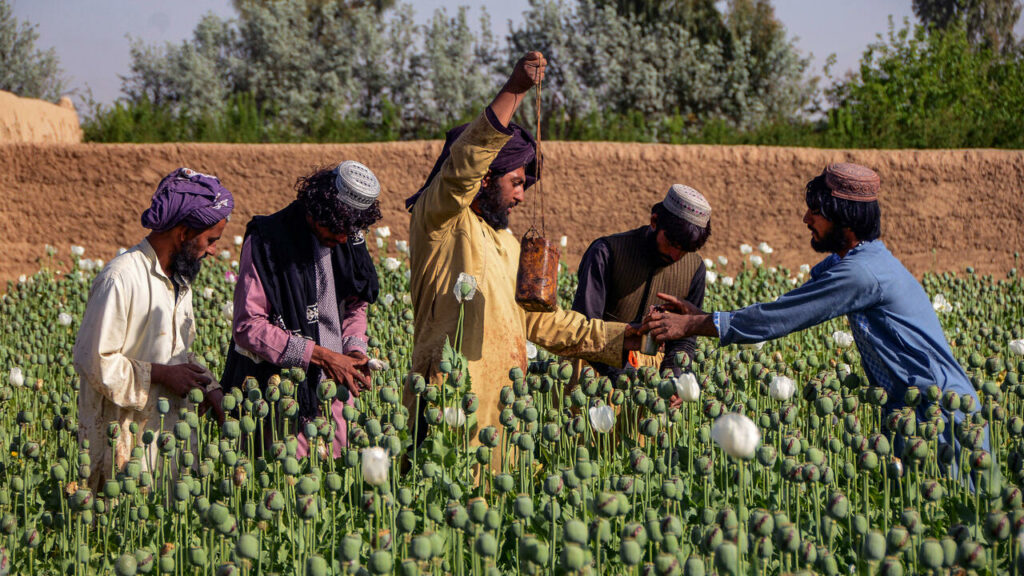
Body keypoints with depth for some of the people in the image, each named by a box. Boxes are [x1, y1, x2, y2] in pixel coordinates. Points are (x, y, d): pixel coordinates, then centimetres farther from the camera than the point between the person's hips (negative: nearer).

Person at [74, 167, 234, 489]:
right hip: (125, 436, -8)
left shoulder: (180, 279, 14)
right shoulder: (121, 279, -17)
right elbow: (93, 361, -18)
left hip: (172, 426, 8)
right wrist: (161, 374, -17)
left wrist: (206, 386, 5)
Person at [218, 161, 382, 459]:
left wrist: (355, 349, -1)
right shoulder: (266, 241, -12)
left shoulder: (350, 239, 6)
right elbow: (248, 327, -15)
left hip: (335, 390, 6)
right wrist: (318, 355, -17)